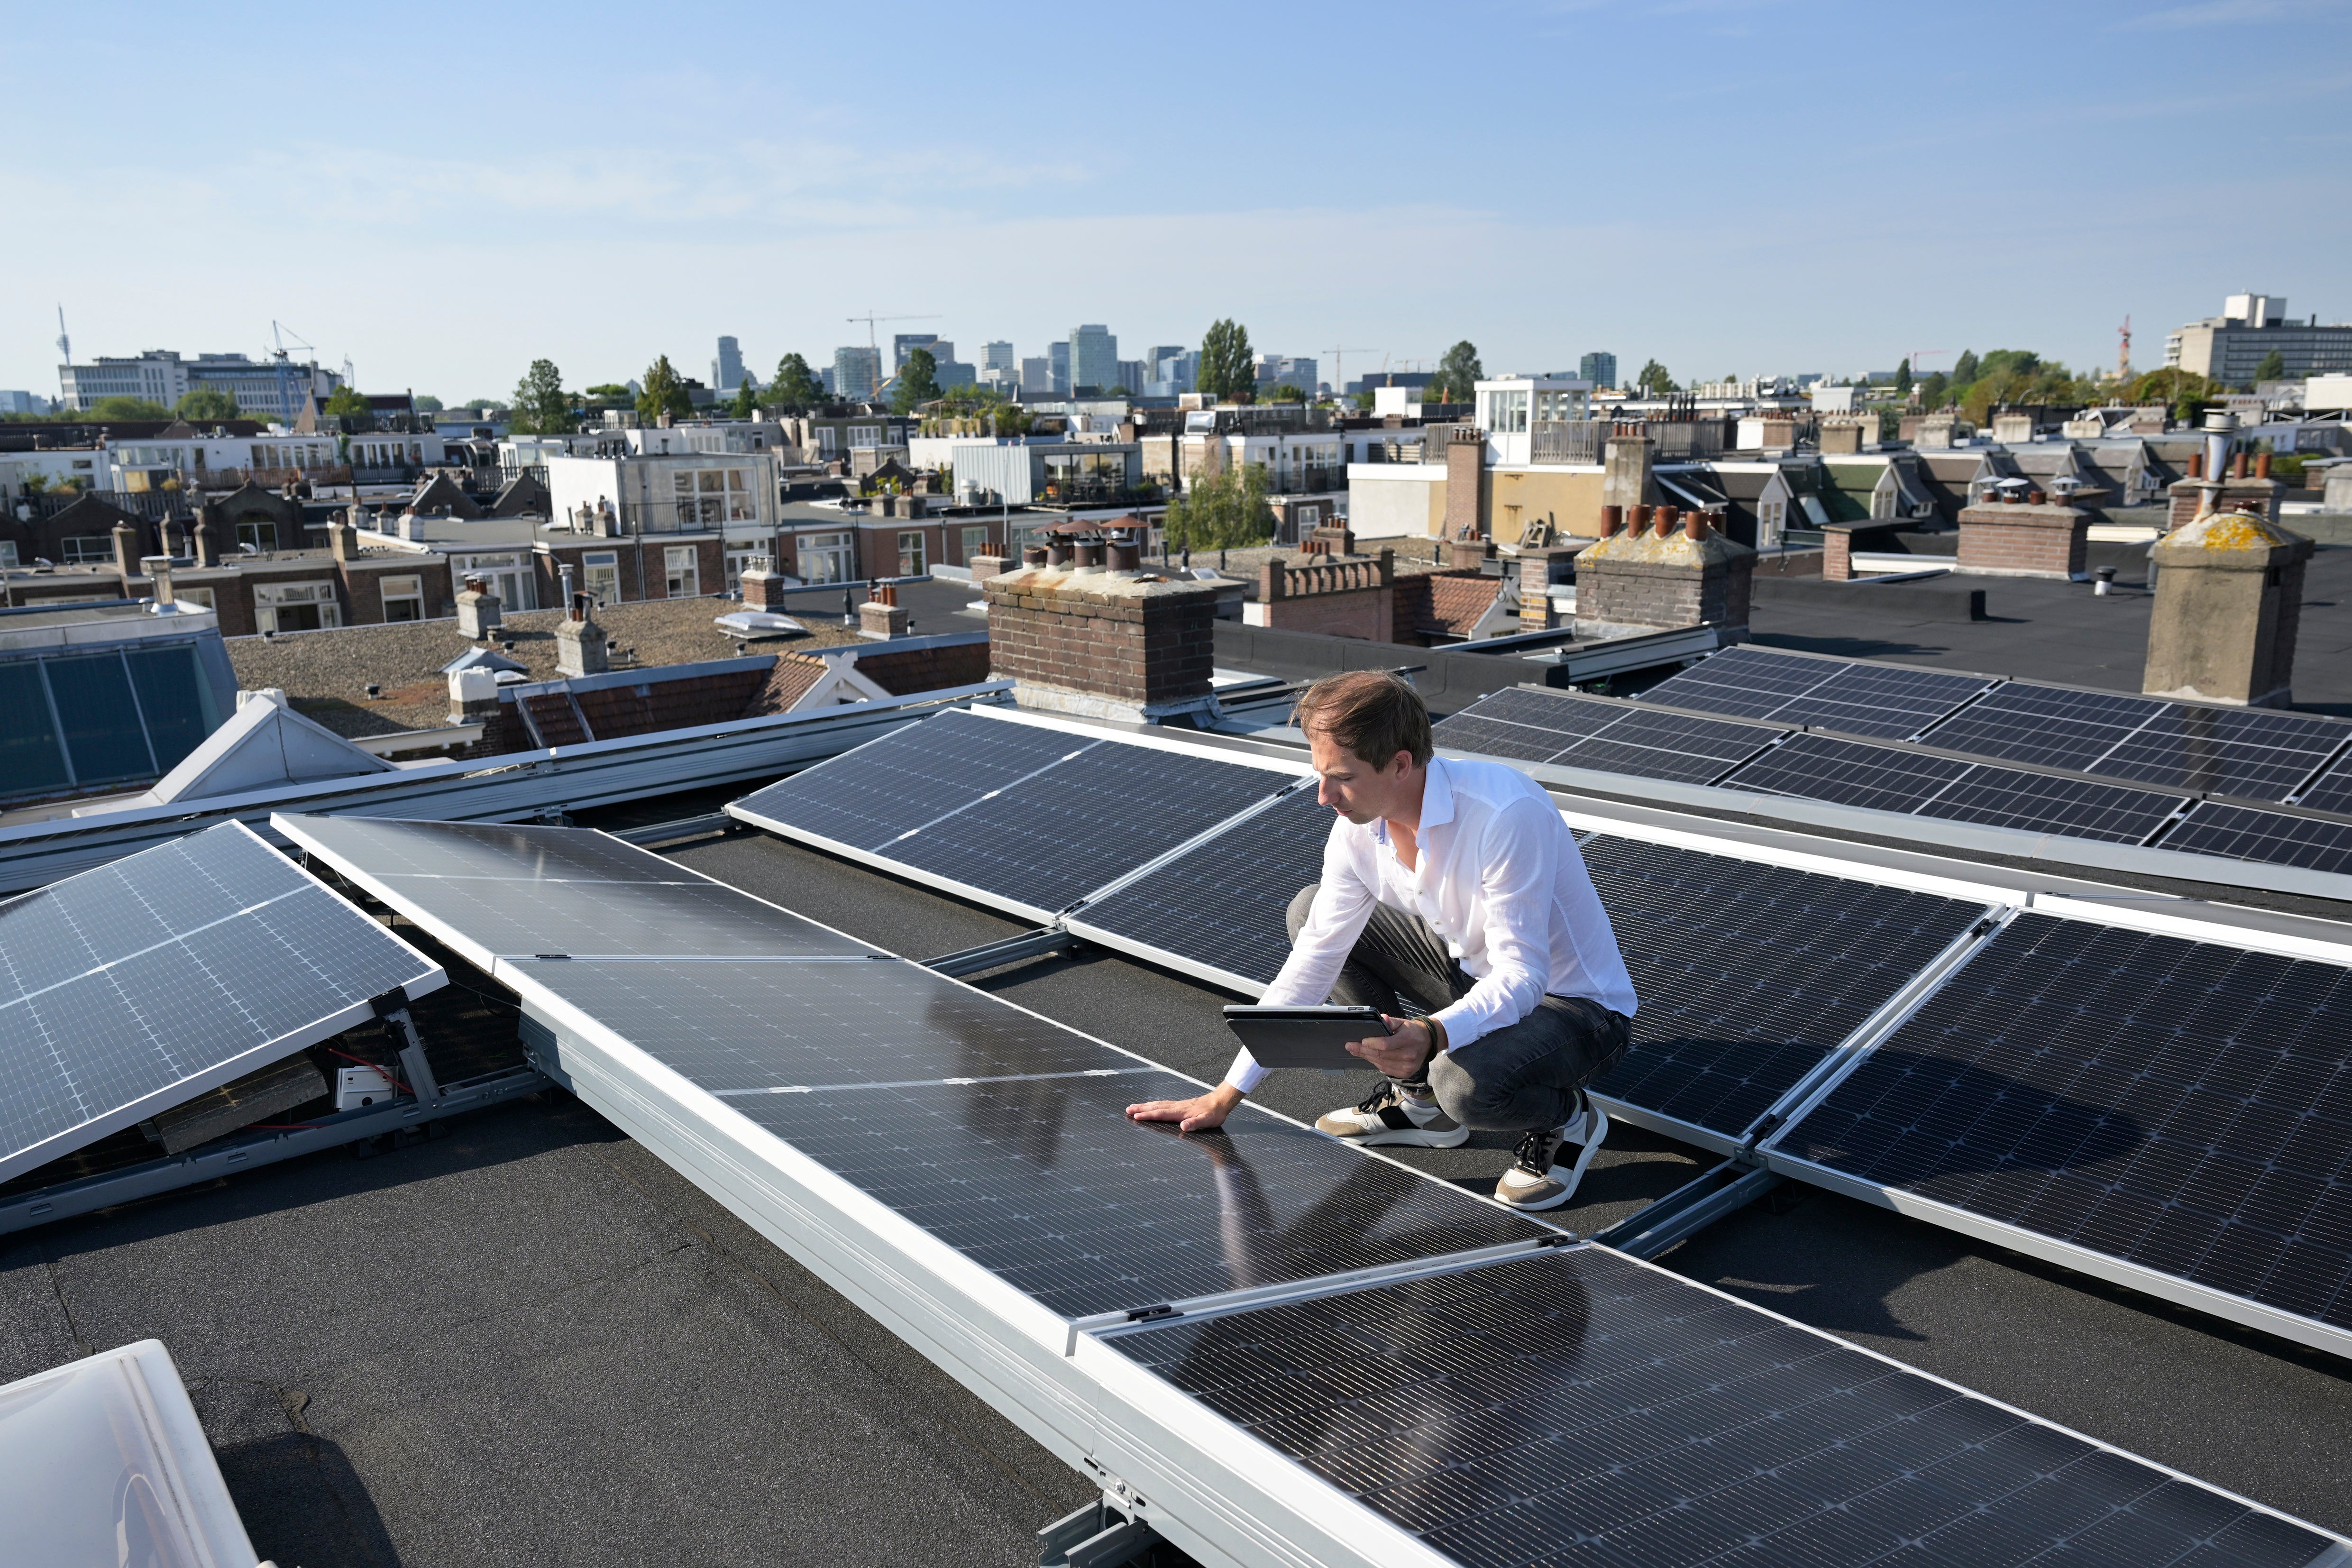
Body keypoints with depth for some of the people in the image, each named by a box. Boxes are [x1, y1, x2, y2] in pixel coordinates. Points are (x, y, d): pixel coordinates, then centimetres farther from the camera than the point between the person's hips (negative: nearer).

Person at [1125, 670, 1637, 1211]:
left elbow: (1521, 977, -33)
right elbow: (1310, 968, -5)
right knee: (1308, 912, 1)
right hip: (1476, 975, 7)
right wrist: (1226, 1096, -3)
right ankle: (1417, 1099, 7)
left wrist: (1431, 1035, -53)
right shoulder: (1359, 831, -11)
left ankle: (1567, 1117, 0)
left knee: (1467, 1083, -38)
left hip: (1579, 1006, -7)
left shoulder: (1505, 814, -32)